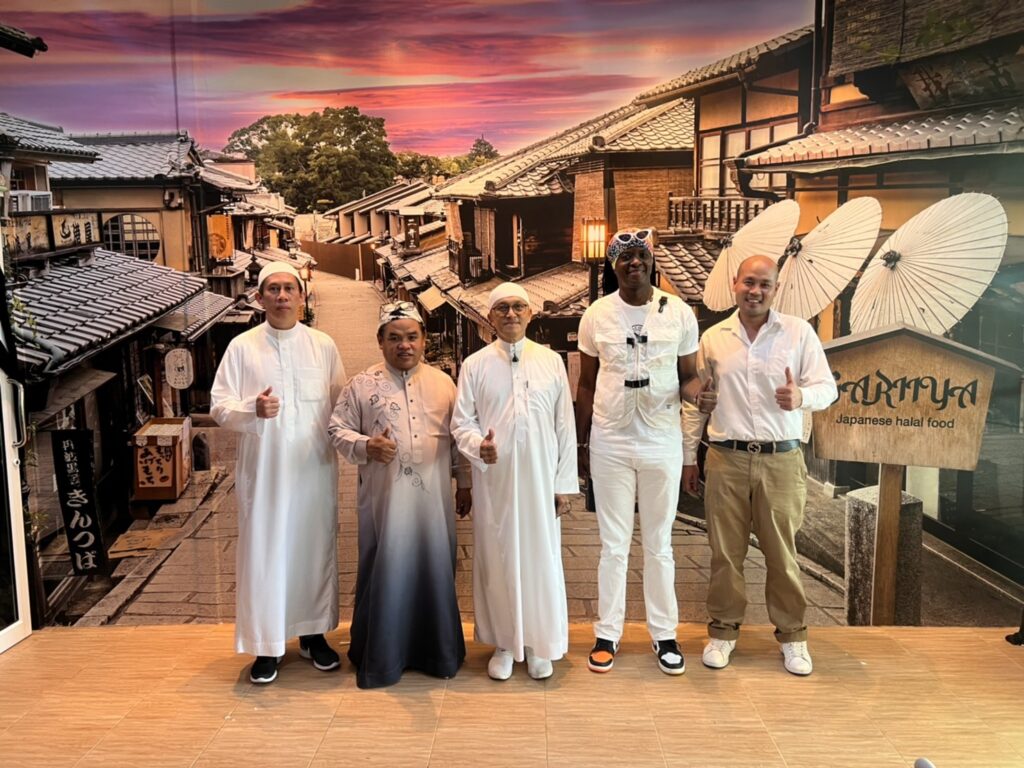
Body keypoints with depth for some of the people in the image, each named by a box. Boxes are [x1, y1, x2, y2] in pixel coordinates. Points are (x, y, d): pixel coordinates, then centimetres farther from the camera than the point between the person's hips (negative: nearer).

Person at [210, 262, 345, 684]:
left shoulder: (323, 345, 4)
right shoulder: (241, 347, 0)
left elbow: (341, 404, 7)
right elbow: (219, 406, -3)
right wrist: (252, 409, -22)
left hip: (315, 468, 2)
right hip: (263, 470, -1)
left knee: (315, 548, 10)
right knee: (263, 552, 3)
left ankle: (312, 633, 27)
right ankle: (265, 644, 16)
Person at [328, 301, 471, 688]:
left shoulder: (444, 383, 8)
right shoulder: (362, 385, 1)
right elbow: (338, 430, 2)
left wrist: (465, 483, 11)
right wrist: (366, 446, -16)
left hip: (434, 497, 2)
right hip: (384, 498, -2)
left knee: (435, 570, 9)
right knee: (385, 573, 3)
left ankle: (437, 651, 25)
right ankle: (379, 657, 18)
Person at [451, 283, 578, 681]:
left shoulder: (551, 361, 4)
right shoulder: (475, 365, 2)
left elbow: (565, 426, 5)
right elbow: (461, 421, 3)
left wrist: (565, 483, 2)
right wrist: (478, 445, -20)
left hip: (539, 478, 0)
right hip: (493, 479, 0)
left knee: (541, 557, 5)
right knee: (496, 558, 7)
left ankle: (539, 644, 22)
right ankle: (503, 643, 23)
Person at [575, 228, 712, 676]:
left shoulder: (680, 314, -3)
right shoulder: (596, 316, -2)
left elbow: (688, 374, 5)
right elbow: (586, 384, 5)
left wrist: (696, 390, -20)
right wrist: (580, 444, 5)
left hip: (662, 442, 0)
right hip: (609, 443, 0)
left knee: (659, 545, 11)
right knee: (613, 544, 9)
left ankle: (664, 634, 23)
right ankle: (608, 634, 20)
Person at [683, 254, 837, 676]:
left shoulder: (799, 332, 0)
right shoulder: (713, 337, 6)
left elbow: (827, 387, -1)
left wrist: (801, 396, -24)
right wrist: (689, 457, 11)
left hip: (781, 460, -1)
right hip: (726, 459, 1)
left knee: (782, 553, 8)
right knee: (726, 551, 8)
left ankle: (792, 635, 24)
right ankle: (723, 630, 24)